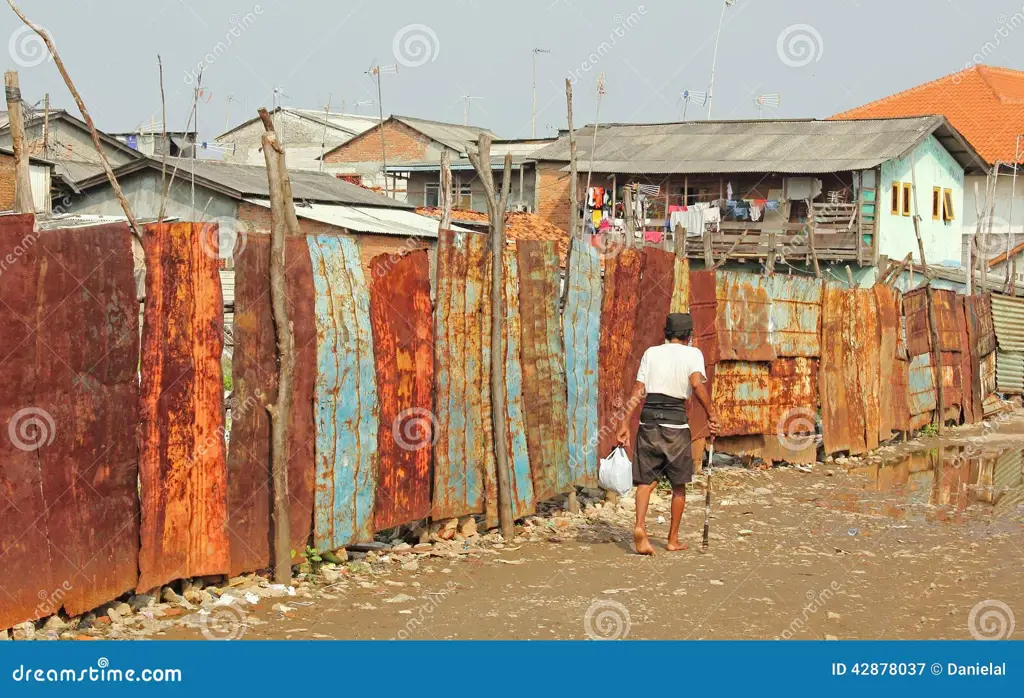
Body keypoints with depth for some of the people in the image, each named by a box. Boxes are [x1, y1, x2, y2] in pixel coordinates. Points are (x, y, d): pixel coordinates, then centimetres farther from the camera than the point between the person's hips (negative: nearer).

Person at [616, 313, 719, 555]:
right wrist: (711, 415, -11)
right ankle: (673, 539, 19)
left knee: (646, 480, 3)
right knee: (678, 484, 13)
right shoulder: (692, 354, 2)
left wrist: (625, 424, 5)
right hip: (675, 422, -2)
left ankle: (640, 526, -22)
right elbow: (697, 384, -16)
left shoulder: (651, 353, 10)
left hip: (649, 420, 2)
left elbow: (638, 392, 5)